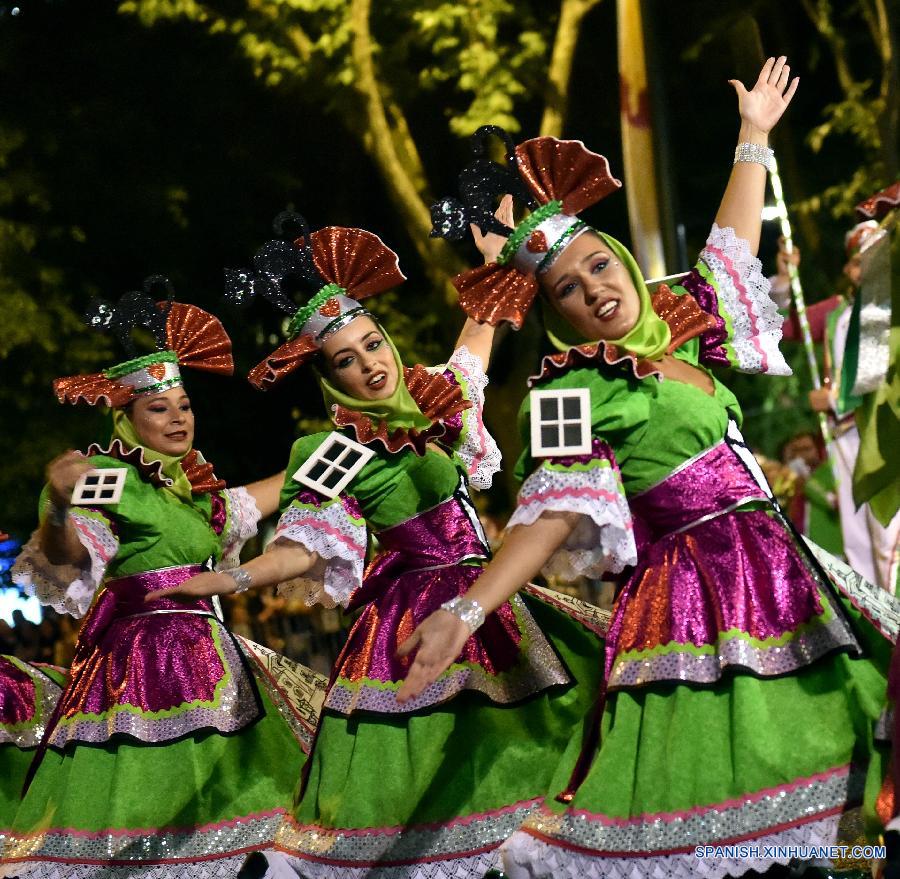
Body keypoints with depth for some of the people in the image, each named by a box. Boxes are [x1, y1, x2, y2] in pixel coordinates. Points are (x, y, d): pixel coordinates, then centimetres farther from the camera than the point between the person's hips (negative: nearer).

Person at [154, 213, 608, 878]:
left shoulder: (439, 396, 6)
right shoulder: (343, 455, -10)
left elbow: (480, 332, 25)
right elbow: (308, 548, -14)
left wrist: (493, 259, 32)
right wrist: (229, 579, -28)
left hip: (483, 599, 6)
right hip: (410, 617, -6)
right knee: (413, 764, -8)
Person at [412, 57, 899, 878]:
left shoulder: (681, 330, 13)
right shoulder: (577, 394, -7)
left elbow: (732, 251, 30)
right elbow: (551, 514, -16)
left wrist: (754, 138, 38)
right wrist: (463, 613, -29)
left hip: (775, 571, 8)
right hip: (695, 590, -8)